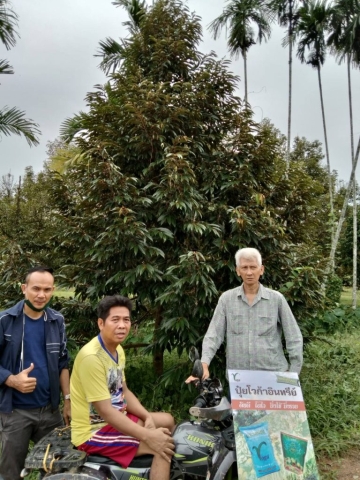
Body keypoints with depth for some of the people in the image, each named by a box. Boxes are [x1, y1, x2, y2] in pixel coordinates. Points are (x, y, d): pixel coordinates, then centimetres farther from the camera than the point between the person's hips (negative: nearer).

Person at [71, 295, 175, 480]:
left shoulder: (118, 350, 6)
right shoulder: (92, 357, -26)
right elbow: (105, 411, -27)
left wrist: (148, 417, -4)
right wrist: (148, 436, -27)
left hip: (116, 420, 10)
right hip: (94, 431, -10)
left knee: (167, 420, 15)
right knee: (162, 447, -19)